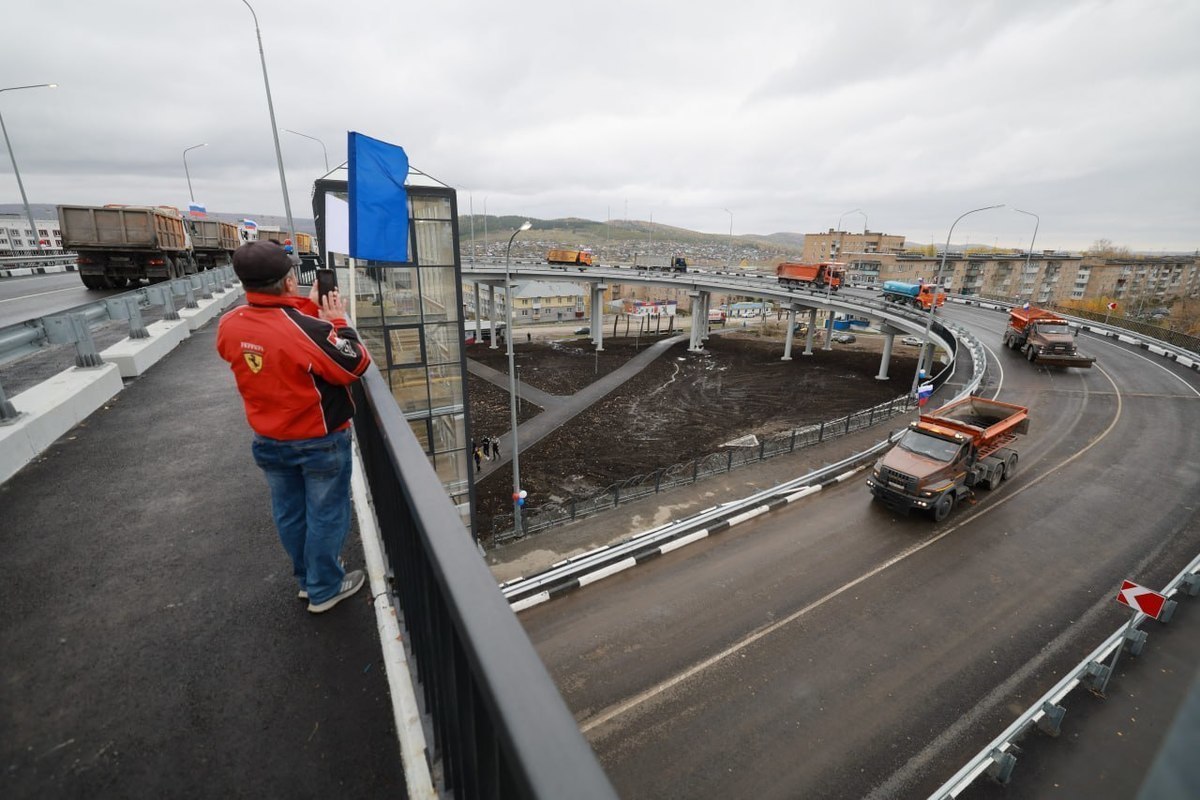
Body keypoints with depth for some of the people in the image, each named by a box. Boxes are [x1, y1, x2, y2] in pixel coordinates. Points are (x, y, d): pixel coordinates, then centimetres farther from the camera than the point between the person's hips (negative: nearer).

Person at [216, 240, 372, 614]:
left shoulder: (229, 326, -8)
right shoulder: (310, 329, -29)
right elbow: (355, 366, -17)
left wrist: (306, 309, 3)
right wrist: (338, 322, -9)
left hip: (268, 441, 6)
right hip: (320, 442, -6)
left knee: (289, 513, 21)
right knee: (325, 515, 12)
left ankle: (306, 577, 41)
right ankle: (324, 589, 28)